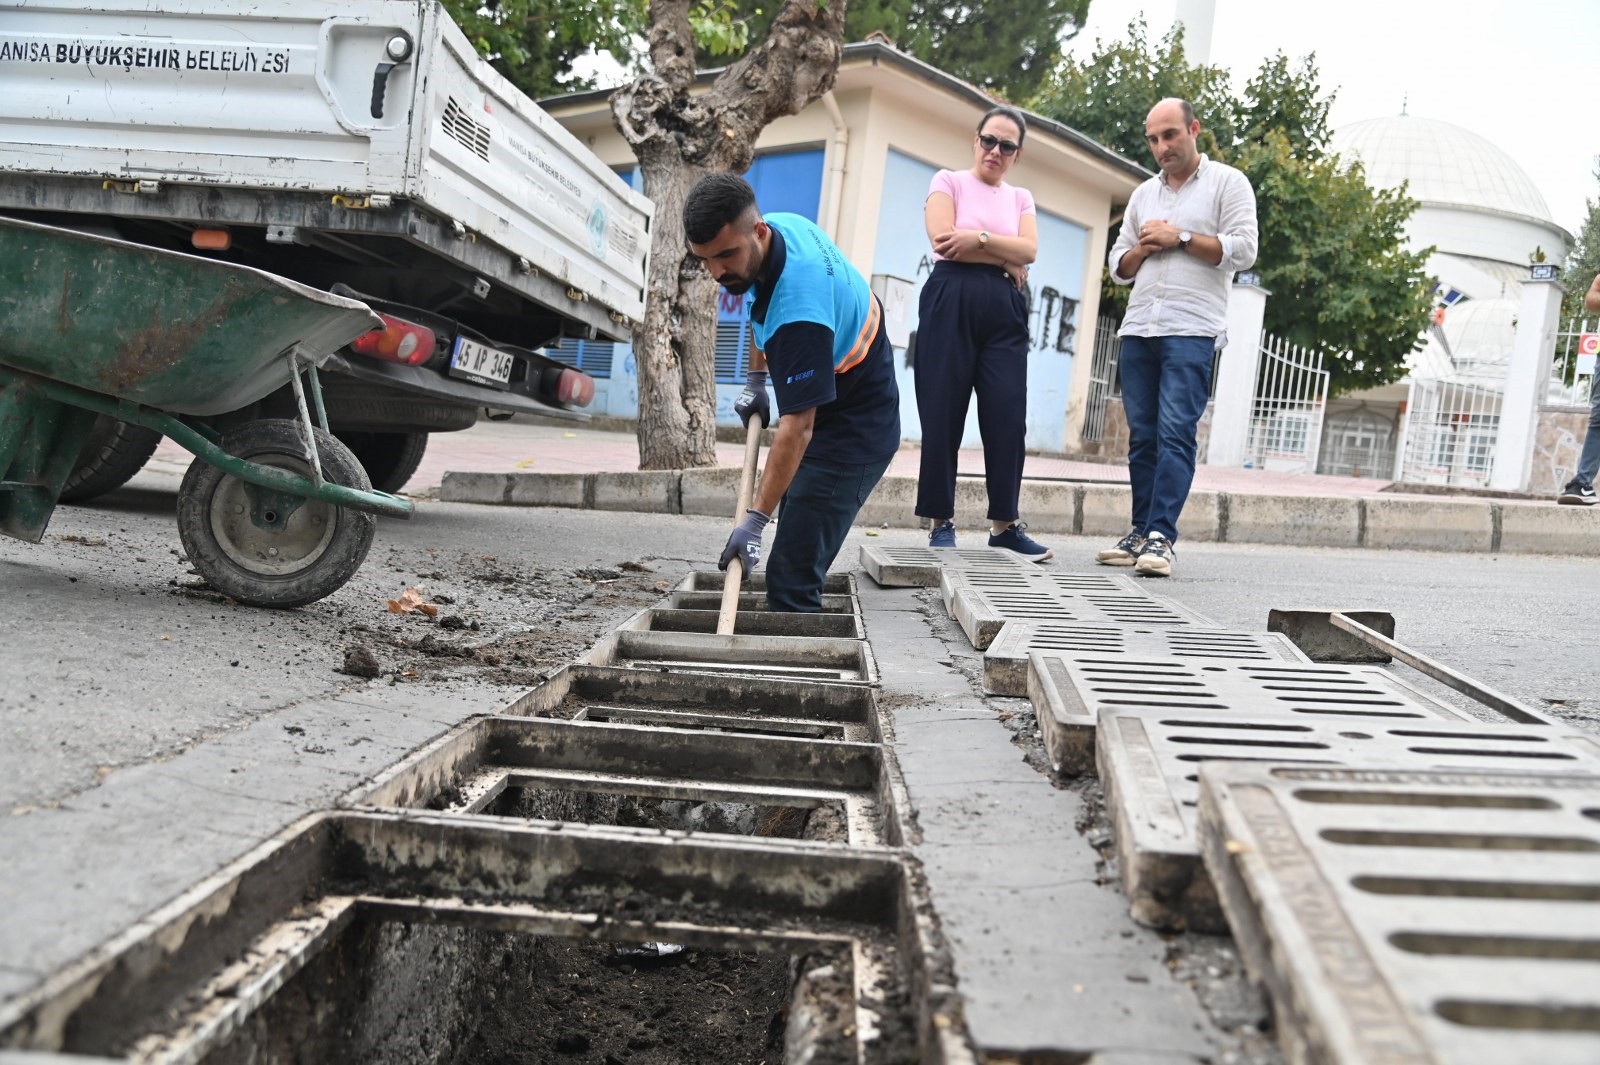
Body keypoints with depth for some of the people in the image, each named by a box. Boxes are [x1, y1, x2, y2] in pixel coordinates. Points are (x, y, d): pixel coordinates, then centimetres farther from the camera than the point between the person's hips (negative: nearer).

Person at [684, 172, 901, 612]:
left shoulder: (800, 304, -37)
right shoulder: (780, 225, -9)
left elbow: (797, 426, -36)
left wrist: (756, 519, -35)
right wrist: (755, 380, 11)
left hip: (853, 433, -10)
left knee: (792, 575, -16)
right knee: (795, 563, 12)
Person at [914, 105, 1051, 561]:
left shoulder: (1020, 198, 21)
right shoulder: (949, 181, 10)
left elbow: (1029, 250, 3)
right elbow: (943, 238, -8)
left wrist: (979, 238, -9)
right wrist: (1005, 260, -2)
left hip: (1004, 308, 3)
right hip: (950, 300, -3)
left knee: (1007, 416, -4)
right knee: (943, 415, -4)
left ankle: (1004, 523, 2)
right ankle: (941, 521, 3)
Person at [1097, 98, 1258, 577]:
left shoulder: (1227, 183, 7)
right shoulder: (1143, 194, 23)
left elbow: (1242, 250, -5)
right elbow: (1119, 266, 22)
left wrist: (1180, 238, -6)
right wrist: (1143, 248, 2)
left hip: (1191, 331, -6)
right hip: (1138, 329, 6)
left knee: (1175, 433, -14)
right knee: (1142, 436, 4)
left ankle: (1161, 538, -18)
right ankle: (1141, 534, 8)